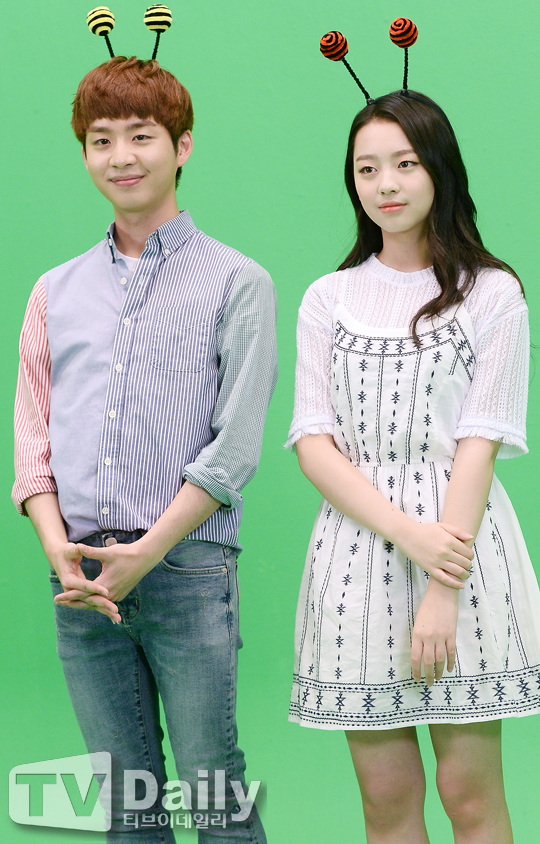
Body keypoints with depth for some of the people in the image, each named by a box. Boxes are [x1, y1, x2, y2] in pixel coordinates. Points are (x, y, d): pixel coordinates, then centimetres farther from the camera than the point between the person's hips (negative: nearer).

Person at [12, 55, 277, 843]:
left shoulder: (236, 283, 2)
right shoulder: (56, 291, 16)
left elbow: (235, 447, -5)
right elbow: (33, 435, 12)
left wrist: (145, 553, -12)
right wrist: (58, 545, -6)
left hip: (189, 570, -4)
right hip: (82, 574, 4)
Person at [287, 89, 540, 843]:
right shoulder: (328, 300, 12)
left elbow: (479, 445, -4)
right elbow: (313, 443, 4)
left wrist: (442, 594, -13)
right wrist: (408, 532, -12)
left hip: (461, 545, -2)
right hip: (359, 551, 3)